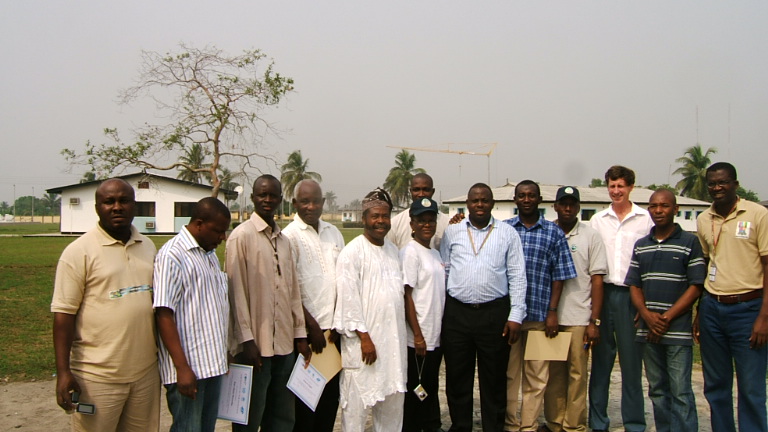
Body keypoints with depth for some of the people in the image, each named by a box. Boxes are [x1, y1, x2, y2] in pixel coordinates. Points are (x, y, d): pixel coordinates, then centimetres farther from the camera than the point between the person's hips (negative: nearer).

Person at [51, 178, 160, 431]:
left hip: (145, 372, 5)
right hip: (98, 376, -5)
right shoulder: (79, 251, -7)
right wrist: (63, 372, -15)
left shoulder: (148, 247, 9)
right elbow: (63, 313, -10)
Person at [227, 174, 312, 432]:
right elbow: (236, 291, -10)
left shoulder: (283, 240, 14)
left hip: (285, 343, 6)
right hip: (256, 345, -6)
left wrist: (300, 334, 10)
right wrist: (246, 340, -14)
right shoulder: (242, 236, -6)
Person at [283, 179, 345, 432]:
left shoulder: (333, 233, 11)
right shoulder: (289, 236, -7)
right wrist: (312, 326, -10)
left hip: (333, 326, 5)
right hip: (306, 329, -5)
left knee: (332, 390, 11)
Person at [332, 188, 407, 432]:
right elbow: (348, 298, -14)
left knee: (393, 400, 15)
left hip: (393, 339, 7)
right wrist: (363, 337, -16)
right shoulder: (352, 252, -10)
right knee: (358, 402, -1)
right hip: (364, 339, -7)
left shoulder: (393, 250, 13)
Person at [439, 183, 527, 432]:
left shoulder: (508, 233, 4)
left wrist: (515, 316, -3)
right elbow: (443, 272, 10)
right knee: (457, 377, 10)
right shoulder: (452, 232, 8)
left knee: (494, 378, 7)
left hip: (494, 313, -1)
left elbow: (517, 276, 3)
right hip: (456, 312, 1)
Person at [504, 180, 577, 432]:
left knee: (536, 375, 5)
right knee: (508, 373, 8)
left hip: (539, 314, 0)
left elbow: (559, 275, 4)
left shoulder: (553, 233, 5)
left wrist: (552, 312, -3)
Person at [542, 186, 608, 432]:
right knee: (553, 374, 7)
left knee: (577, 373, 1)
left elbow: (597, 280, 1)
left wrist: (594, 321, -5)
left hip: (578, 318, -2)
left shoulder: (590, 236, 3)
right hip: (548, 317, 2)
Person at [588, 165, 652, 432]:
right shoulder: (597, 220, 11)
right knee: (600, 360, 7)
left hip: (631, 294, -3)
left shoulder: (645, 219, 2)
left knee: (631, 361, 2)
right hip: (603, 293, 3)